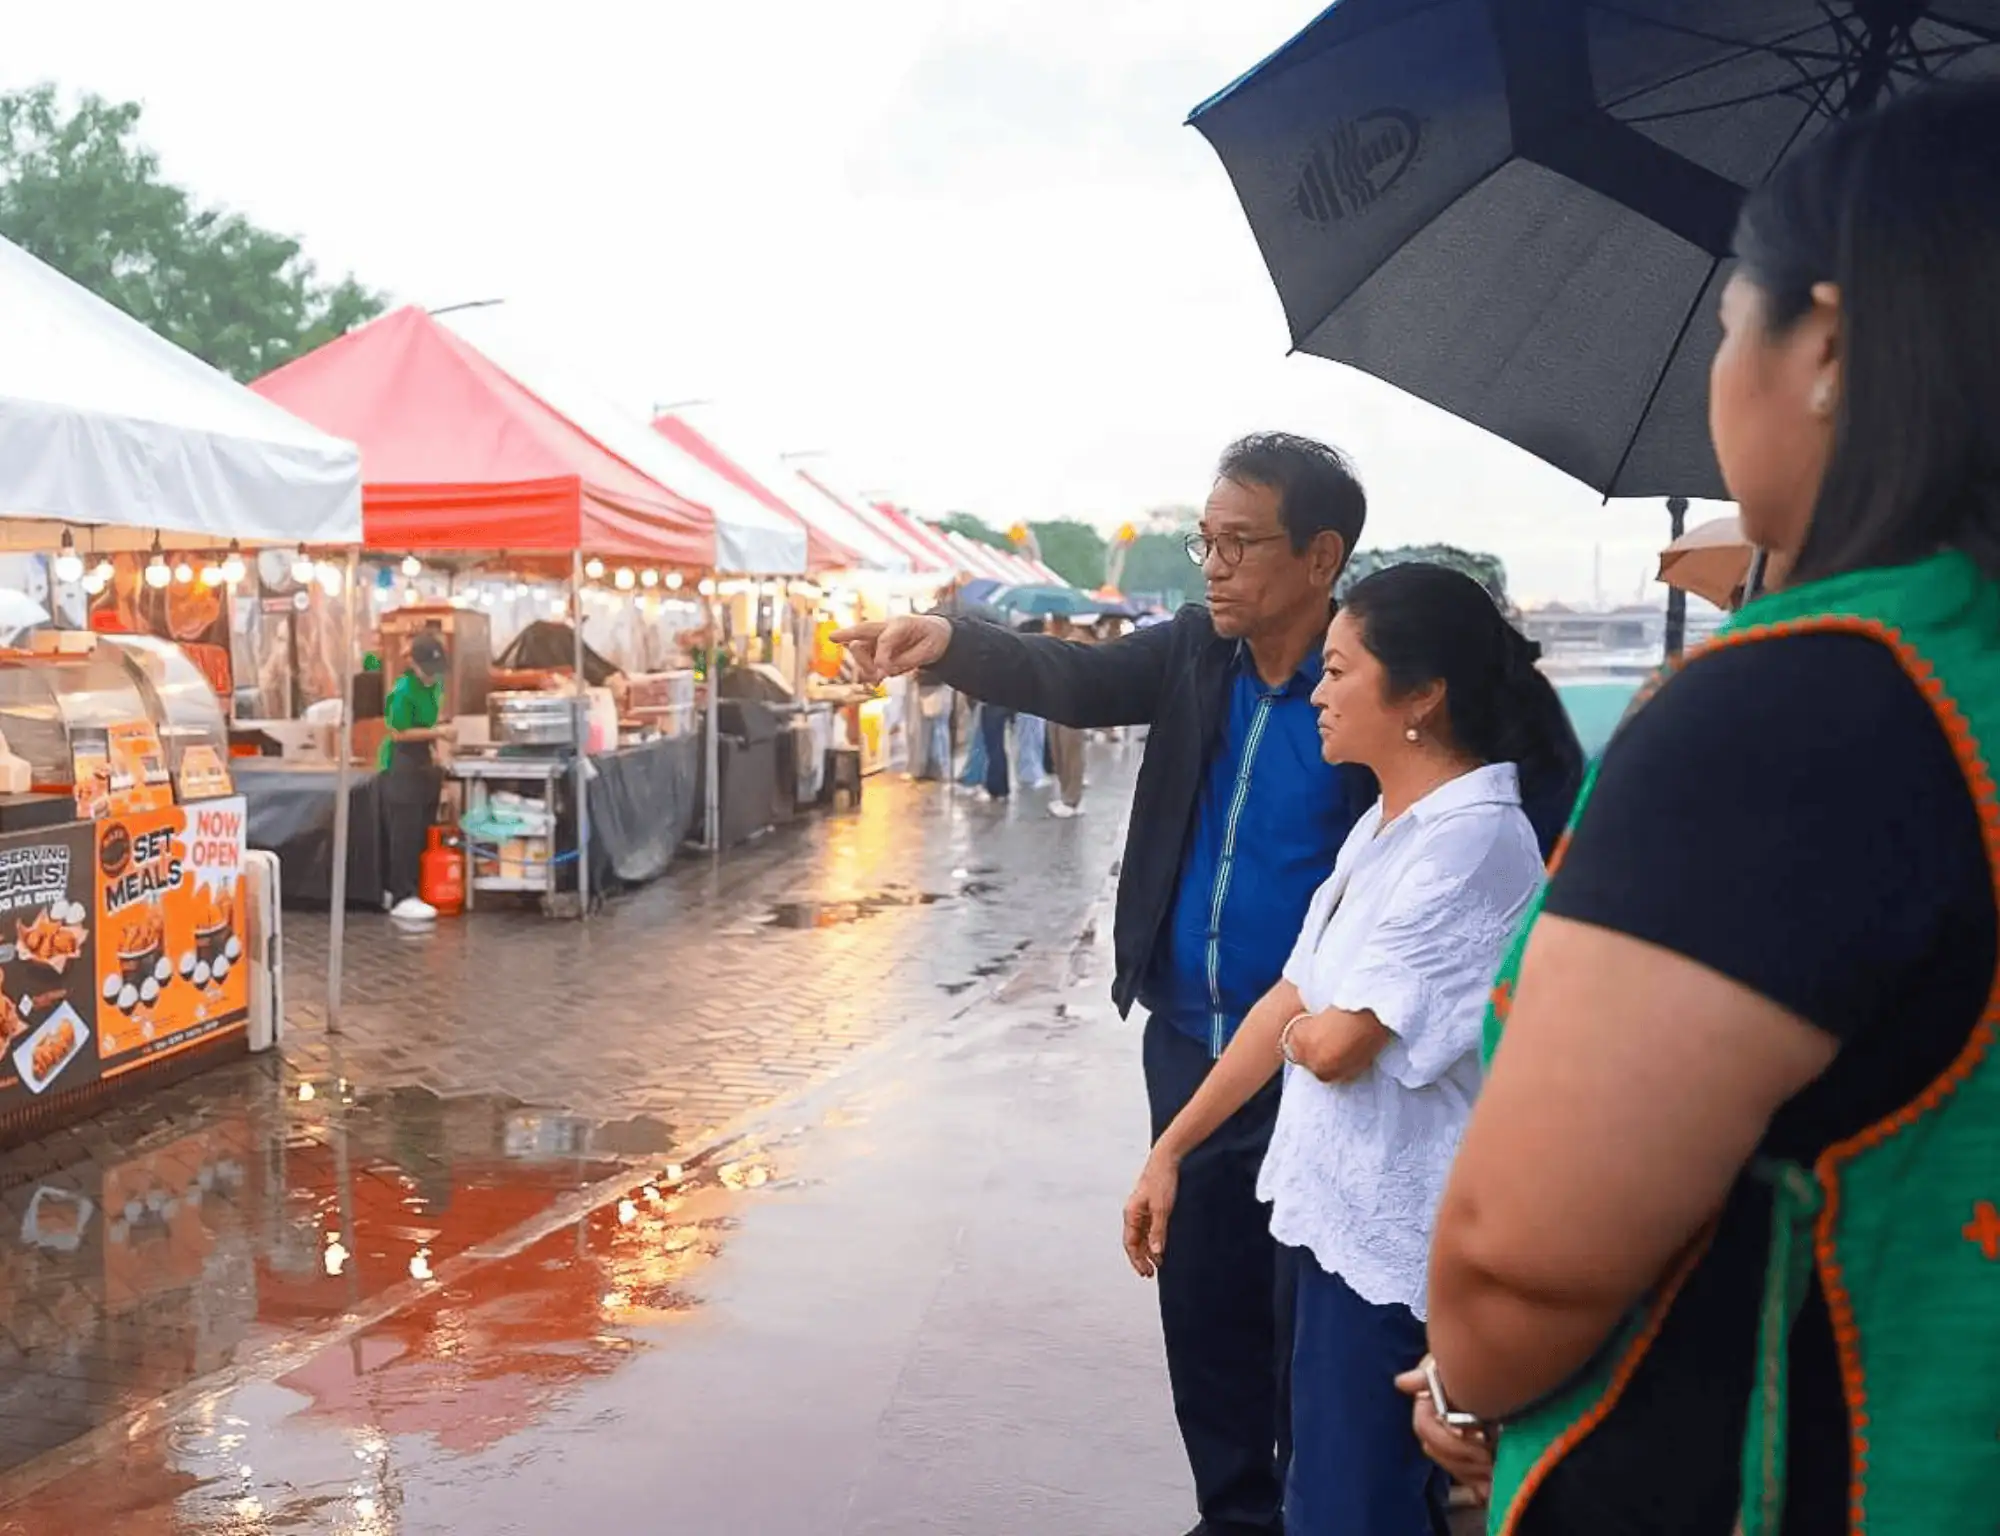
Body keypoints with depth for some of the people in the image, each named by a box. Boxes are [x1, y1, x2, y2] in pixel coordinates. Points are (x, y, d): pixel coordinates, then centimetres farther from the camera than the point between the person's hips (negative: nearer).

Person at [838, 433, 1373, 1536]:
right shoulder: (1194, 652, 1)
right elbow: (1076, 680, -12)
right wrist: (950, 643, -30)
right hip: (1188, 1041, 6)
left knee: (1307, 1313, 8)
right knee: (1203, 1295, 16)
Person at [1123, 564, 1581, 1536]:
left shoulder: (1473, 838, -20)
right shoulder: (1383, 827, 9)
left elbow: (1337, 1043, -23)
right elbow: (1291, 1001, 11)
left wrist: (1304, 1030, 0)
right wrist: (1171, 1148, 12)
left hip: (1391, 1233, -9)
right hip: (1333, 1205, 9)